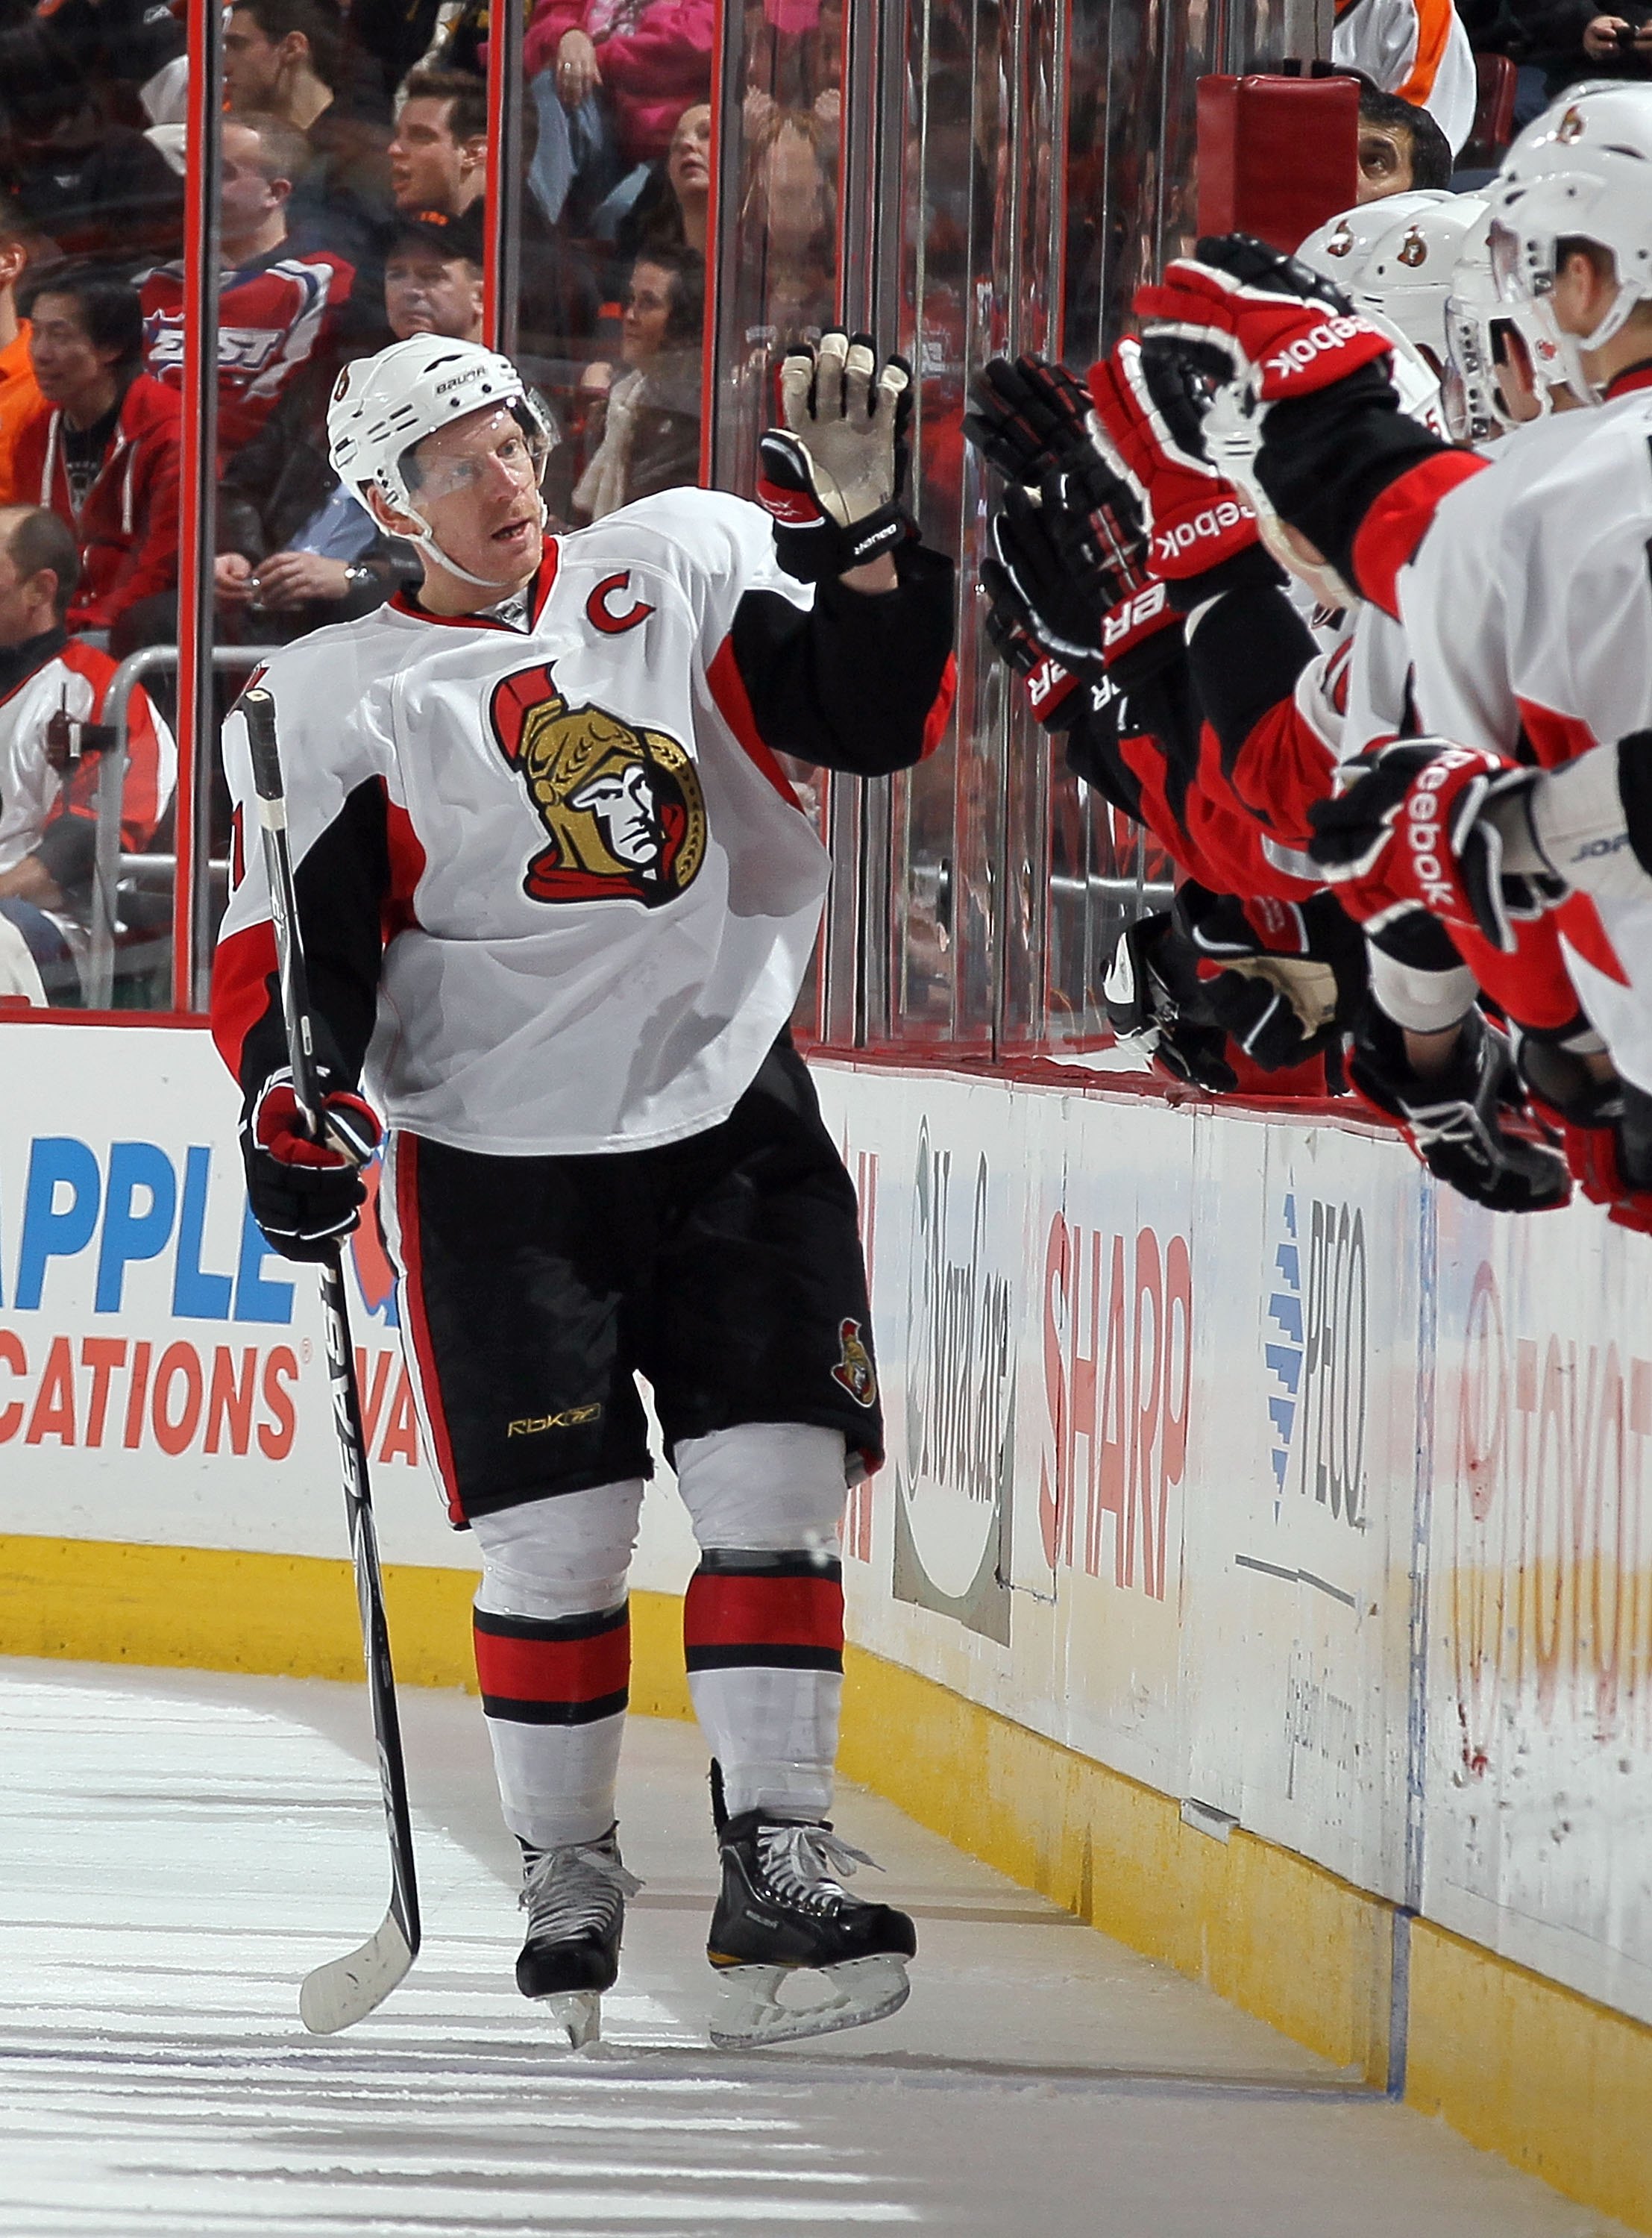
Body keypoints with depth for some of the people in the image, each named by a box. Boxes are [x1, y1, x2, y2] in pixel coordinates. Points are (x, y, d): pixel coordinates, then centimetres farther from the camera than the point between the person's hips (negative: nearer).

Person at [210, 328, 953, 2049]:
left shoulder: (686, 567, 5)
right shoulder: (337, 699, 0)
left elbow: (878, 713, -2)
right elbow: (286, 945, -3)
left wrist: (862, 520, -16)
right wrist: (294, 1101, -21)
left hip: (731, 1122, 2)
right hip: (497, 1152, -2)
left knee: (773, 1496, -7)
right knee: (558, 1542, -4)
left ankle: (773, 1868, -5)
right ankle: (565, 1879, 14)